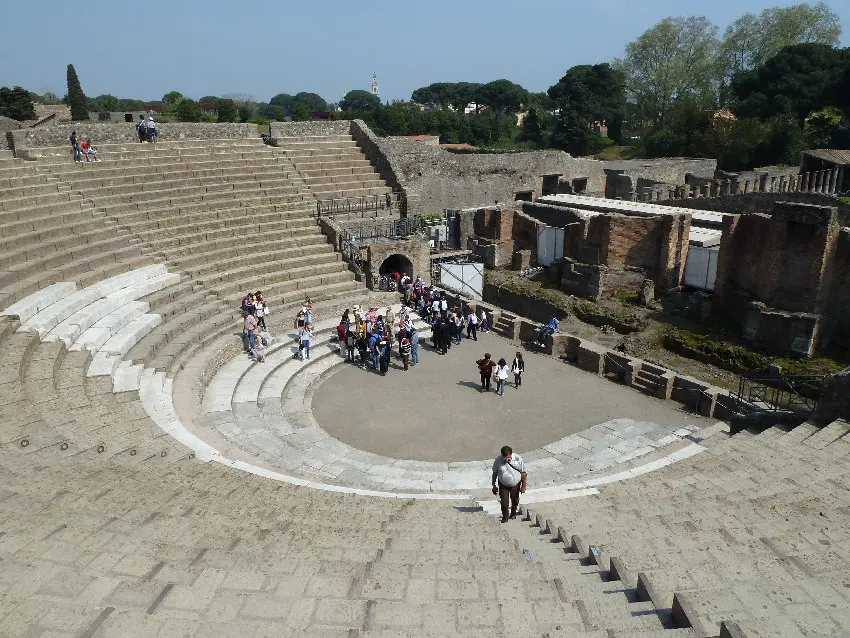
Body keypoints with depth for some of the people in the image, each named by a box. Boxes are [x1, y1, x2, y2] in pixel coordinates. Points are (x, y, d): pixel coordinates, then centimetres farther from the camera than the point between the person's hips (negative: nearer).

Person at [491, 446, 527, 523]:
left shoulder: (518, 459, -21)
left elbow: (523, 473, -10)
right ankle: (505, 517, 23)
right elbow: (495, 473, -5)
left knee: (515, 501, 20)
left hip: (515, 485, 1)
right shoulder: (498, 460, -19)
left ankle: (513, 514, 48)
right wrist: (494, 486, -1)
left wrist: (523, 486, -6)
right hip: (503, 485, -1)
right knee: (504, 502, -3)